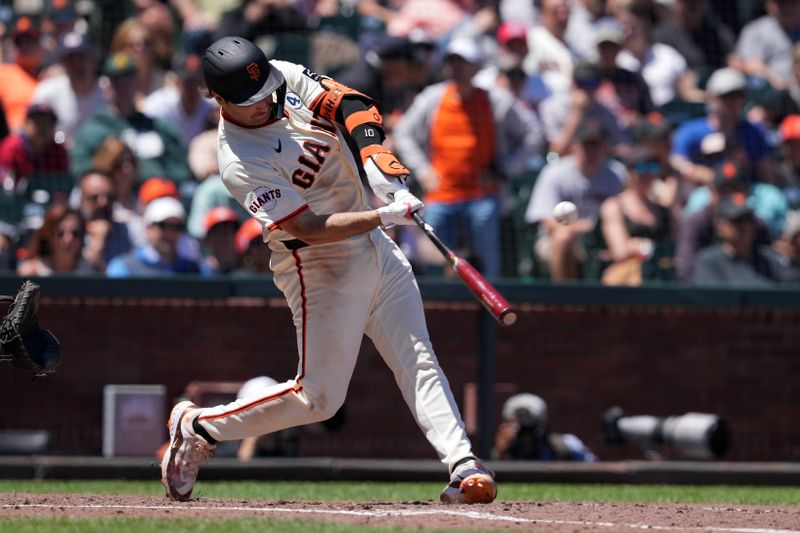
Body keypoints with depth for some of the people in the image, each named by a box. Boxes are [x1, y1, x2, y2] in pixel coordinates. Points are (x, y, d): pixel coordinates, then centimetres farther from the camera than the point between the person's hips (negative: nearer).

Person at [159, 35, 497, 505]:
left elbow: (351, 106, -10)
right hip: (318, 267, -7)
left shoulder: (288, 77, -3)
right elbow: (308, 228, -25)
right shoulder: (240, 163, -22)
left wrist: (377, 159, -27)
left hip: (375, 250, 7)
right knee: (319, 397, -3)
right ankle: (197, 427, 13)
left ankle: (463, 466, -12)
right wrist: (384, 216, -33)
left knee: (419, 360, -5)